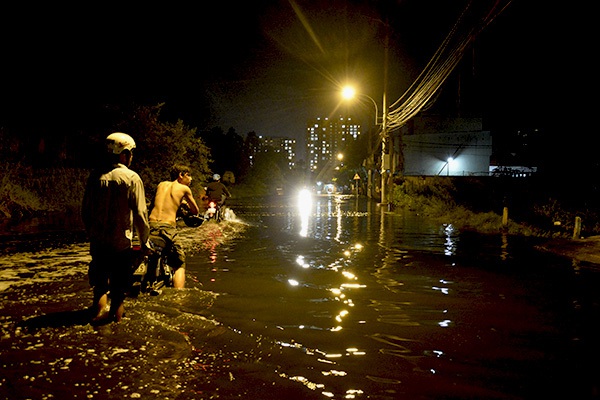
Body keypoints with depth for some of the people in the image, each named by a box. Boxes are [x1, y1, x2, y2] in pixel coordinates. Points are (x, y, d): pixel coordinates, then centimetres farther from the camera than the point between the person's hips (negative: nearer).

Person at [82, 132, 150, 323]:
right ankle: (116, 317, 20)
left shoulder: (95, 176, 1)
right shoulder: (132, 178, -12)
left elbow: (85, 210, 7)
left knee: (100, 281, 21)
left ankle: (100, 311, 15)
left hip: (98, 241, 4)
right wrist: (144, 240, -1)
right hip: (121, 242, -4)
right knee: (119, 286, 10)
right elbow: (140, 214, -12)